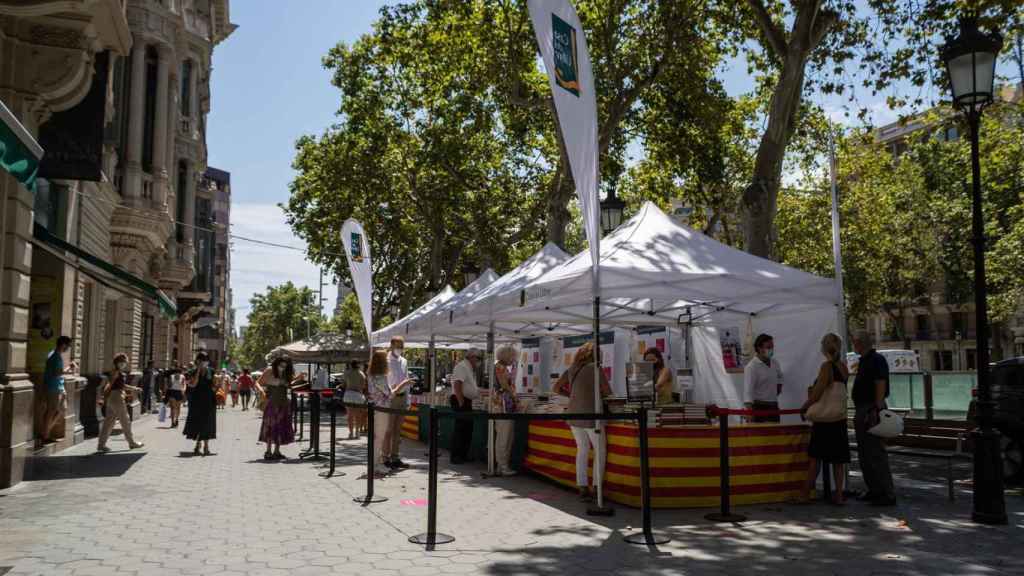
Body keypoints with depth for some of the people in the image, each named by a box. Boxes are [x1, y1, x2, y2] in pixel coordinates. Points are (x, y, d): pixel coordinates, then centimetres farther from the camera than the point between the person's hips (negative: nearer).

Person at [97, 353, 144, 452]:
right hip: (117, 397, -9)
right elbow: (109, 384, -18)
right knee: (125, 421, 2)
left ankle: (101, 445, 5)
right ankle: (132, 443, 12)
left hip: (111, 399, 9)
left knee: (109, 422, 7)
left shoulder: (122, 373, 15)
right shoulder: (116, 372, -12)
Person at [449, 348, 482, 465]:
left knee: (468, 428, 12)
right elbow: (457, 385, -23)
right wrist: (461, 402, -24)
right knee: (460, 428, -7)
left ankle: (463, 455, 19)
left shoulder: (470, 368, 18)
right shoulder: (462, 367, -14)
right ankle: (455, 456, -2)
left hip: (467, 401, 10)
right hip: (461, 401, -10)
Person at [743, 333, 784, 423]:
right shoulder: (751, 367, -14)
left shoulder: (775, 363, 9)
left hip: (773, 406, 7)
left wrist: (779, 385, 15)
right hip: (759, 407, -7)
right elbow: (748, 390, -23)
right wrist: (749, 409, -34)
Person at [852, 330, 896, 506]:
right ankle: (874, 490, 23)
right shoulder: (863, 361, 17)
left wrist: (876, 410, -25)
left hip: (871, 411, -10)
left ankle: (887, 494, -3)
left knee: (876, 453, -8)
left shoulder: (877, 360, -13)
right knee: (864, 454, 15)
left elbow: (880, 386, -20)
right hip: (861, 411, 10)